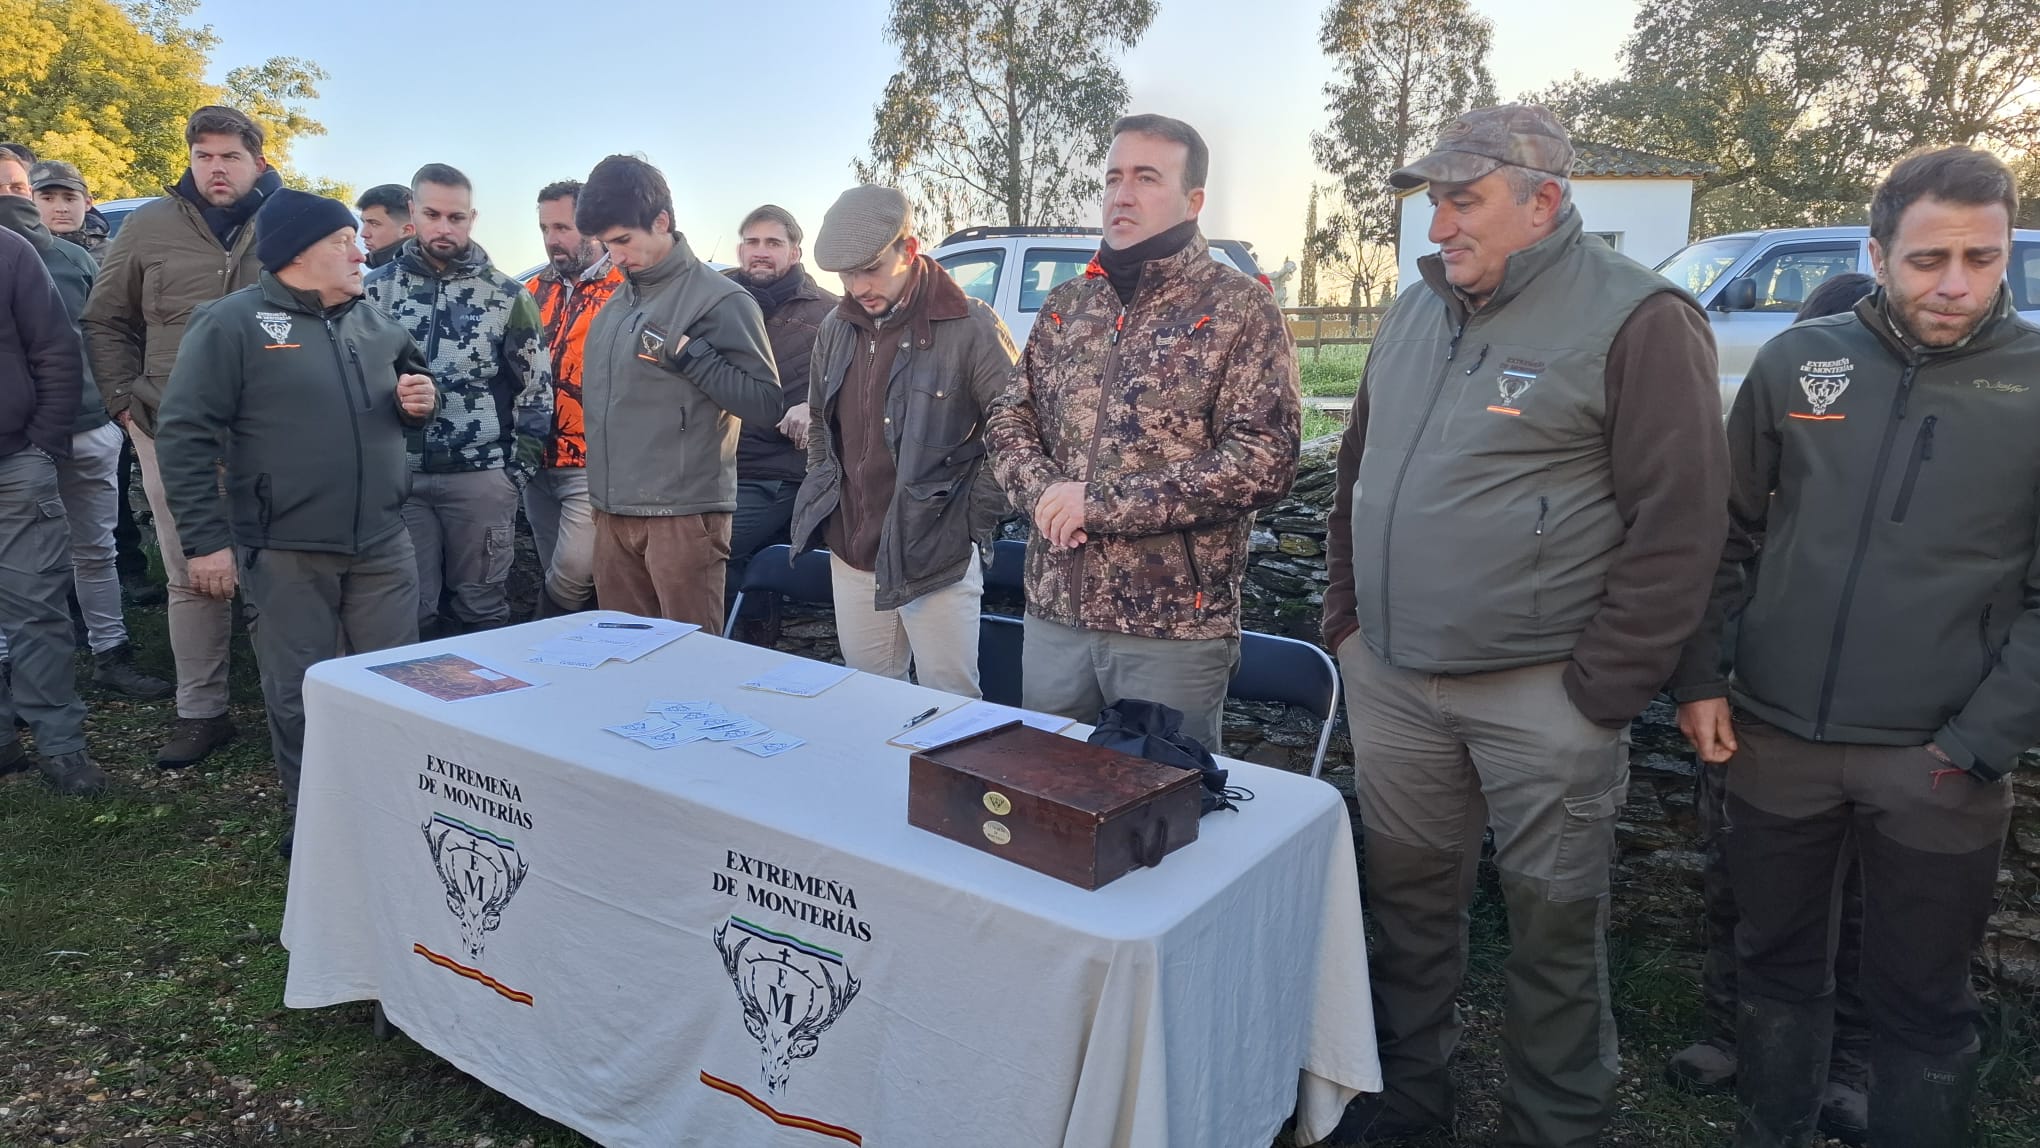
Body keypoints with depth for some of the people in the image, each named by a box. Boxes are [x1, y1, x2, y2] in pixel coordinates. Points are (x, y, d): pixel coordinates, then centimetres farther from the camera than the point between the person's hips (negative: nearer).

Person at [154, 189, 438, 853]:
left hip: (382, 545, 5)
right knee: (300, 693, 6)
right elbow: (185, 434, -9)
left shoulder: (375, 323, 11)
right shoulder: (232, 324, -6)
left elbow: (409, 392, 26)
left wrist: (420, 402, 0)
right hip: (285, 552, -4)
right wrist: (206, 539, -12)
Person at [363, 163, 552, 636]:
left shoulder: (506, 295, 3)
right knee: (410, 609, 4)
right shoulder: (377, 288, 7)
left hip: (483, 477, -1)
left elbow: (537, 388, 5)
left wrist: (520, 468, 0)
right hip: (399, 476, 1)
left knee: (483, 607, 5)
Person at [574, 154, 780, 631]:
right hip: (613, 515, 7)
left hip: (684, 515, -7)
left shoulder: (720, 300, -8)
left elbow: (767, 404, -12)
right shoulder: (617, 300, 15)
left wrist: (687, 354, -17)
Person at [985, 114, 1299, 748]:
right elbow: (1011, 418, 14)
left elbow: (1264, 459, -15)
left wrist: (1102, 503, -17)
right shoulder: (1066, 305, 11)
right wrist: (1042, 490, -10)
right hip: (1054, 609, 5)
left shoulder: (1240, 308, -6)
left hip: (1175, 623, -5)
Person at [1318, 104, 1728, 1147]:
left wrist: (1603, 690, -12)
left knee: (1553, 924, 9)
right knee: (1408, 898, 16)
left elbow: (1679, 522, -11)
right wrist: (1346, 616, 13)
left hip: (1540, 695, -5)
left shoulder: (1637, 320, -9)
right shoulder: (1414, 311, 10)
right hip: (1389, 680, 6)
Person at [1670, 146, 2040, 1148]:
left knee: (1922, 999, 14)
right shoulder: (1796, 361, 0)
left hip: (1936, 762, -2)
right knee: (1776, 962, 18)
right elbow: (1727, 534, 6)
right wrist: (1699, 678, 0)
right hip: (1776, 738, 2)